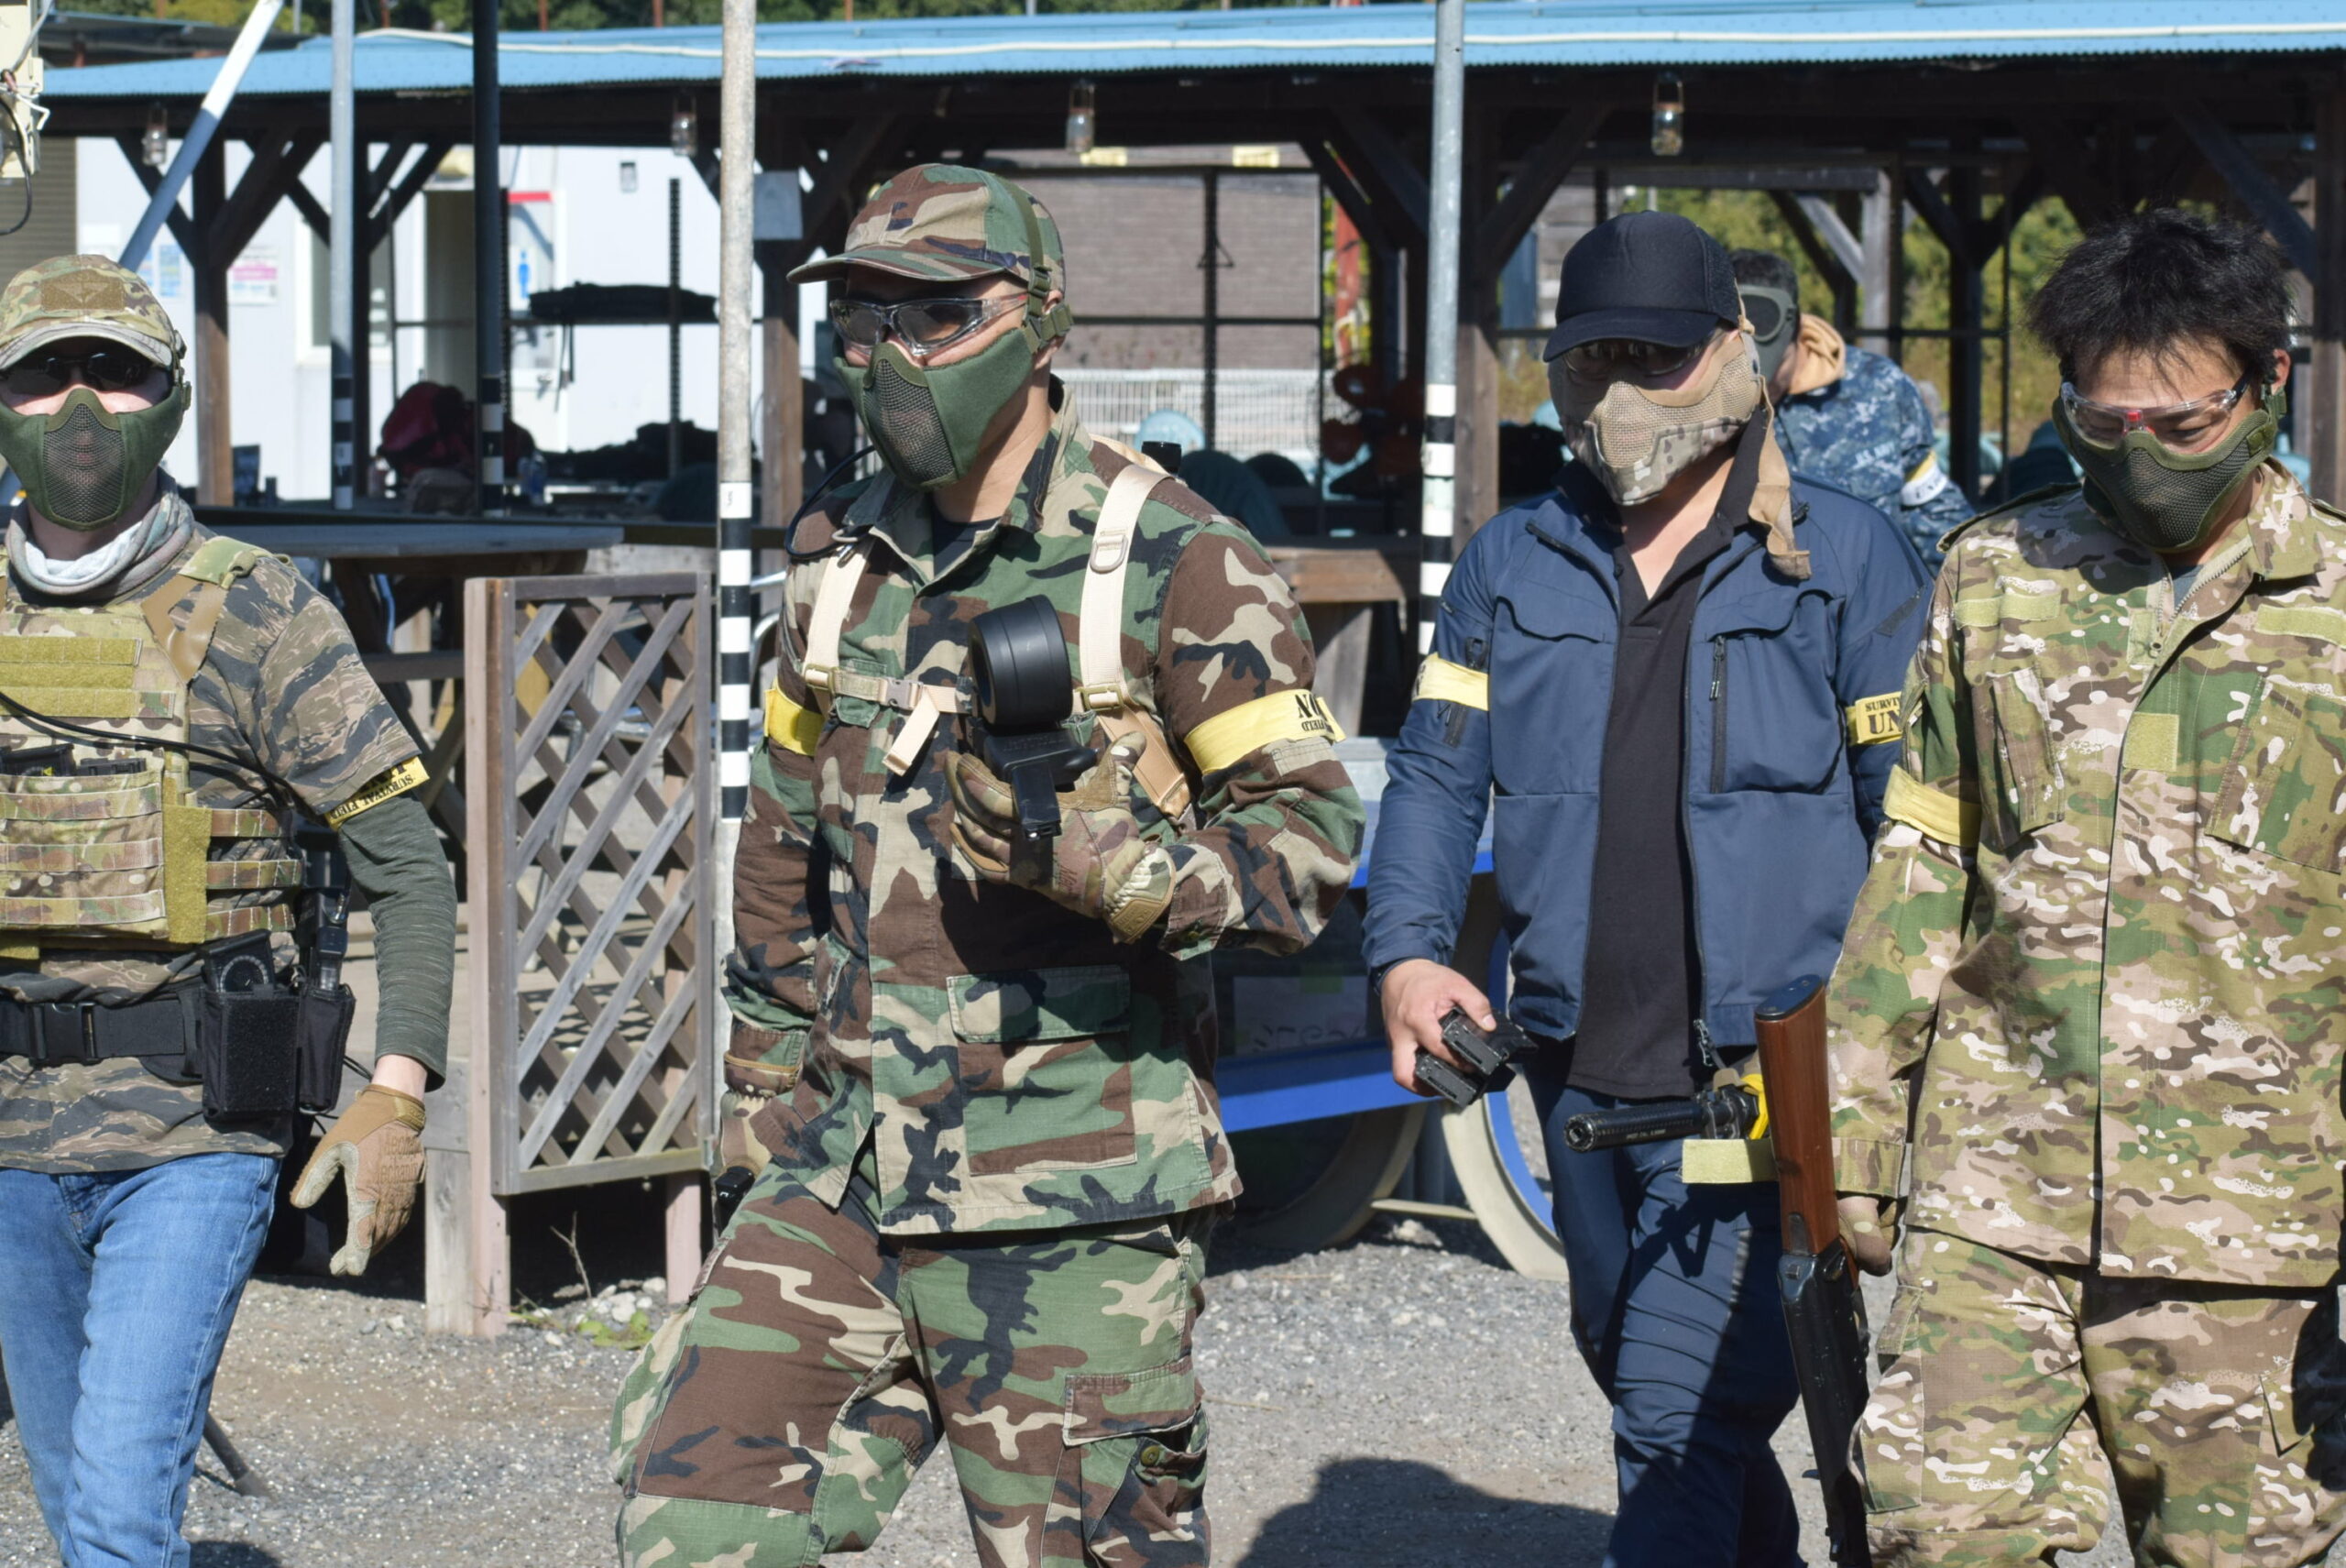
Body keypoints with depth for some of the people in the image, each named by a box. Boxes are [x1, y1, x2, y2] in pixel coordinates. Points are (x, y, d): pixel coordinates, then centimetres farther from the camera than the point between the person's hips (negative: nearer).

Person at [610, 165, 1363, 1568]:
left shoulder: (1175, 568, -6)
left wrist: (1106, 864, -22)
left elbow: (1310, 836, -7)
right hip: (848, 1174, 5)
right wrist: (775, 1061, 23)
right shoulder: (840, 562, 13)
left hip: (1073, 1199, -5)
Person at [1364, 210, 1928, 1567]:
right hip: (1579, 1076, 6)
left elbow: (1918, 815, -2)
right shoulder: (1512, 566, 11)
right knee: (1638, 1375, 19)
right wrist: (1409, 953, -7)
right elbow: (1436, 774, 10)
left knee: (1680, 1414, -14)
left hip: (1760, 1078, -6)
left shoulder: (1845, 560, -1)